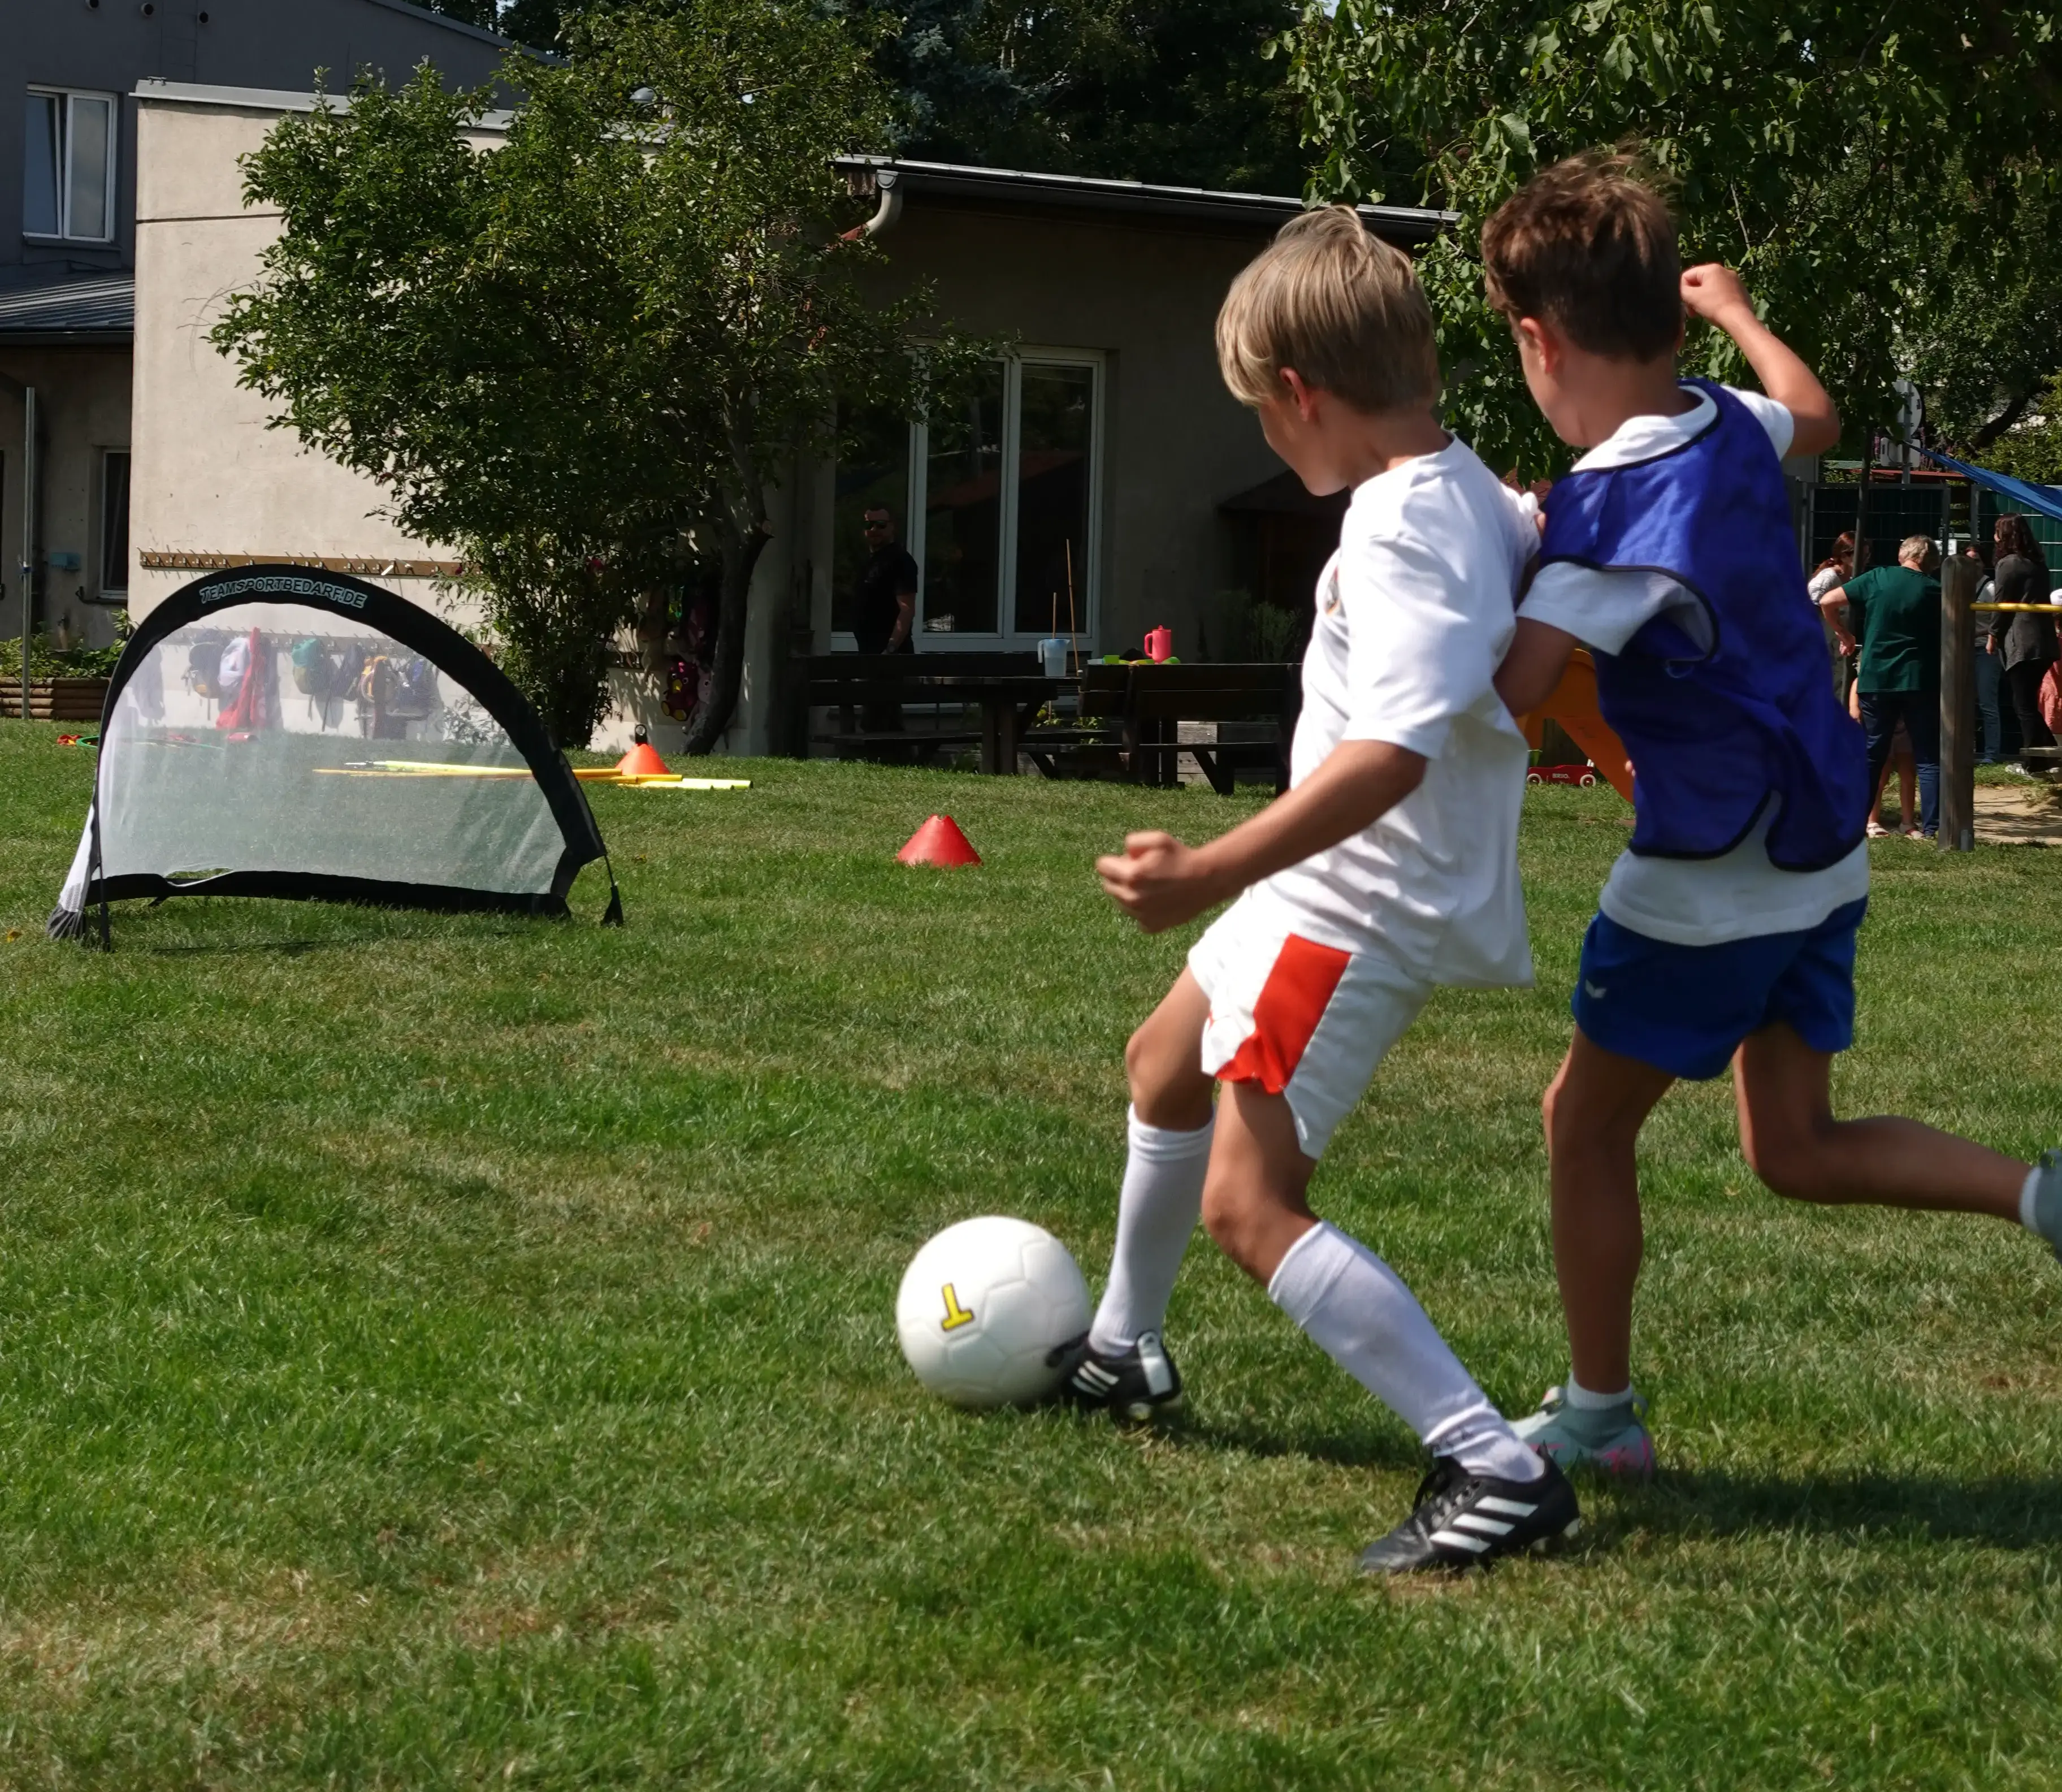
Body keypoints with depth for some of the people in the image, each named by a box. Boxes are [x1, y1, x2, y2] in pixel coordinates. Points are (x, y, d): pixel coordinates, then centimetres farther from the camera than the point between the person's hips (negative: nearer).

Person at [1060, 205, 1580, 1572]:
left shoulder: (1400, 529, -26)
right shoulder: (1482, 500, 3)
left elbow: (1392, 751, -36)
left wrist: (1211, 873, -37)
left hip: (1363, 911, -11)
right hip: (1325, 891, 11)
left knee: (1249, 1206, -16)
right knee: (1167, 1068, 29)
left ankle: (1496, 1470, -20)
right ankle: (1122, 1354, 52)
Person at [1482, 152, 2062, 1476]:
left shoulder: (1616, 503, -23)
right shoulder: (1732, 429, 0)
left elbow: (1506, 696, -30)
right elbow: (1817, 416, 26)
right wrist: (1736, 310, 41)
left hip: (1706, 882, -8)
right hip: (1820, 861, 8)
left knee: (1587, 1124, 10)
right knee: (1797, 1151, 15)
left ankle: (1599, 1416, 18)